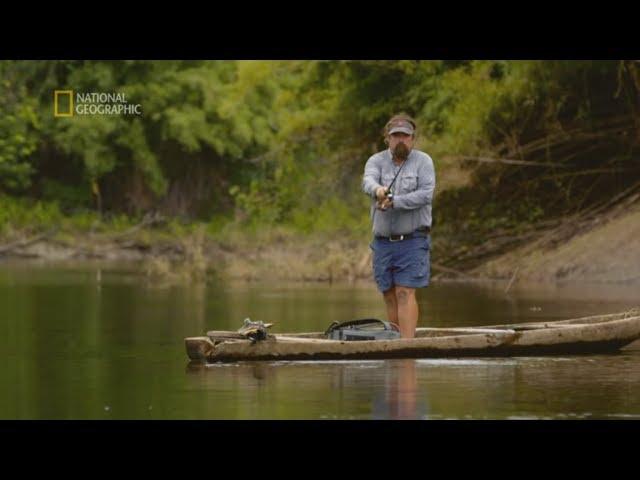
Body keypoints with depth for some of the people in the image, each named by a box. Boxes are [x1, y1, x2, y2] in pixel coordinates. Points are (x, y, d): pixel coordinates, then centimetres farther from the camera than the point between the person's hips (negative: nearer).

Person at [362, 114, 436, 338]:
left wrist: (394, 202, -21)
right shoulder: (376, 161, 7)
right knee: (390, 296, 7)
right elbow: (368, 181, -14)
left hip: (412, 241, -4)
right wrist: (377, 190, -38)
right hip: (383, 242, 4)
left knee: (405, 293, -12)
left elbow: (426, 194, -12)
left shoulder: (423, 161, 1)